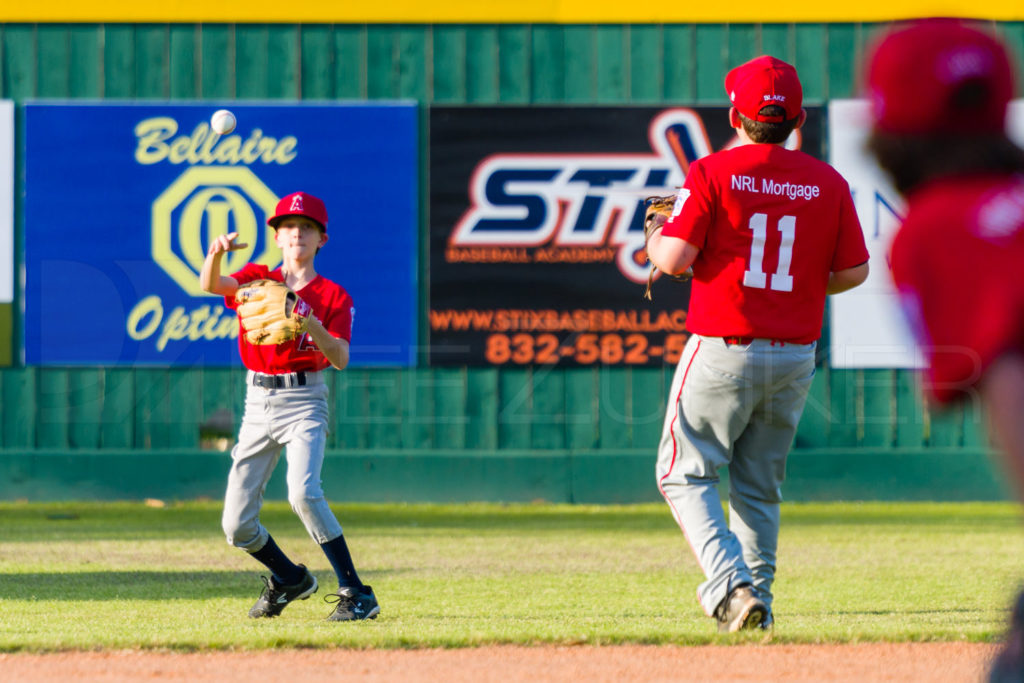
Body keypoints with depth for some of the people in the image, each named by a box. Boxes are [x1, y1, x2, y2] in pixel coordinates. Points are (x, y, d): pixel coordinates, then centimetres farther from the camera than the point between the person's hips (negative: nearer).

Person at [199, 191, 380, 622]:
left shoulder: (333, 296, 2)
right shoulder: (256, 280, 8)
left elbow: (341, 359, -10)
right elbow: (211, 284, -12)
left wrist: (314, 327, -29)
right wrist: (216, 253, -34)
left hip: (304, 403, -4)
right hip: (258, 404, 4)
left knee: (303, 493, -29)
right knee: (237, 525, 2)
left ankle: (356, 594, -23)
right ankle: (290, 579, 31)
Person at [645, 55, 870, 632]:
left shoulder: (712, 173, -9)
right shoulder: (829, 183, 2)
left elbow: (675, 259, -14)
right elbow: (854, 271, 3)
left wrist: (654, 240, 9)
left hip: (723, 348, -4)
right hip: (796, 357, 4)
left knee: (686, 475, 3)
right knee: (760, 487, 18)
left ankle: (730, 585, -17)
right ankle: (758, 600, 17)